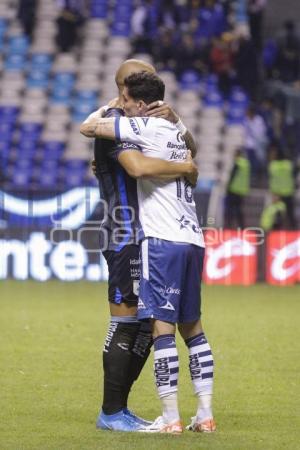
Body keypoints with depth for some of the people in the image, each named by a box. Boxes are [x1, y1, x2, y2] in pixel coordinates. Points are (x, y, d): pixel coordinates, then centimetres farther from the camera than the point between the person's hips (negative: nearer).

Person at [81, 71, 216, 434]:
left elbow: (87, 129, -2)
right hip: (193, 239, 8)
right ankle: (205, 414, 11)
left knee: (162, 327, -7)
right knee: (192, 327, 13)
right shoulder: (175, 129, 18)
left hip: (164, 240, -8)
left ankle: (170, 418, -10)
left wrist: (105, 111, 18)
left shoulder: (146, 127, -7)